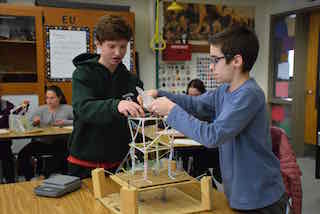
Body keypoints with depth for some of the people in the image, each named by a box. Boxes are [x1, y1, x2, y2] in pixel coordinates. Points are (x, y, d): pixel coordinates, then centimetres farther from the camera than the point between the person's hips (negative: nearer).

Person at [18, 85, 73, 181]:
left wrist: (65, 122, -15)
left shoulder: (67, 109, 8)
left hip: (59, 142, -2)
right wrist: (34, 122, -17)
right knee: (22, 155, -20)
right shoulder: (40, 109, 14)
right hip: (41, 141, 3)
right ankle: (30, 179, -2)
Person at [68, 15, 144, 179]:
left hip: (118, 163, 3)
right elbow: (84, 108, -25)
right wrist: (116, 105, -43)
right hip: (85, 164, -3)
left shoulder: (131, 79, 4)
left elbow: (139, 117, 5)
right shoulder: (83, 74, -8)